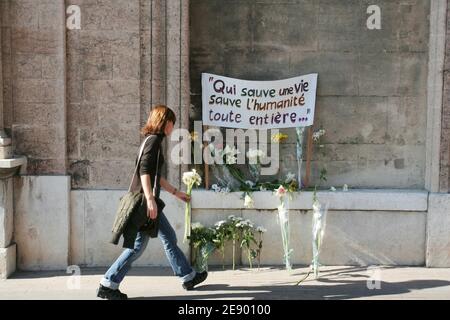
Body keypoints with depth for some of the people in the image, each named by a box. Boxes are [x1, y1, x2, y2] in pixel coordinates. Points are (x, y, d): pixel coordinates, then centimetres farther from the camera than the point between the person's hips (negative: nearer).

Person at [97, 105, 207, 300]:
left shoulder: (153, 140, 18)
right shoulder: (154, 140, -11)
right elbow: (144, 171, -22)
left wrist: (176, 192, 30)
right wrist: (150, 200, -27)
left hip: (148, 201, 10)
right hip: (146, 201, -10)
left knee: (169, 238, 16)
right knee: (138, 245, -6)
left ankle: (188, 277, 27)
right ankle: (108, 285, 0)